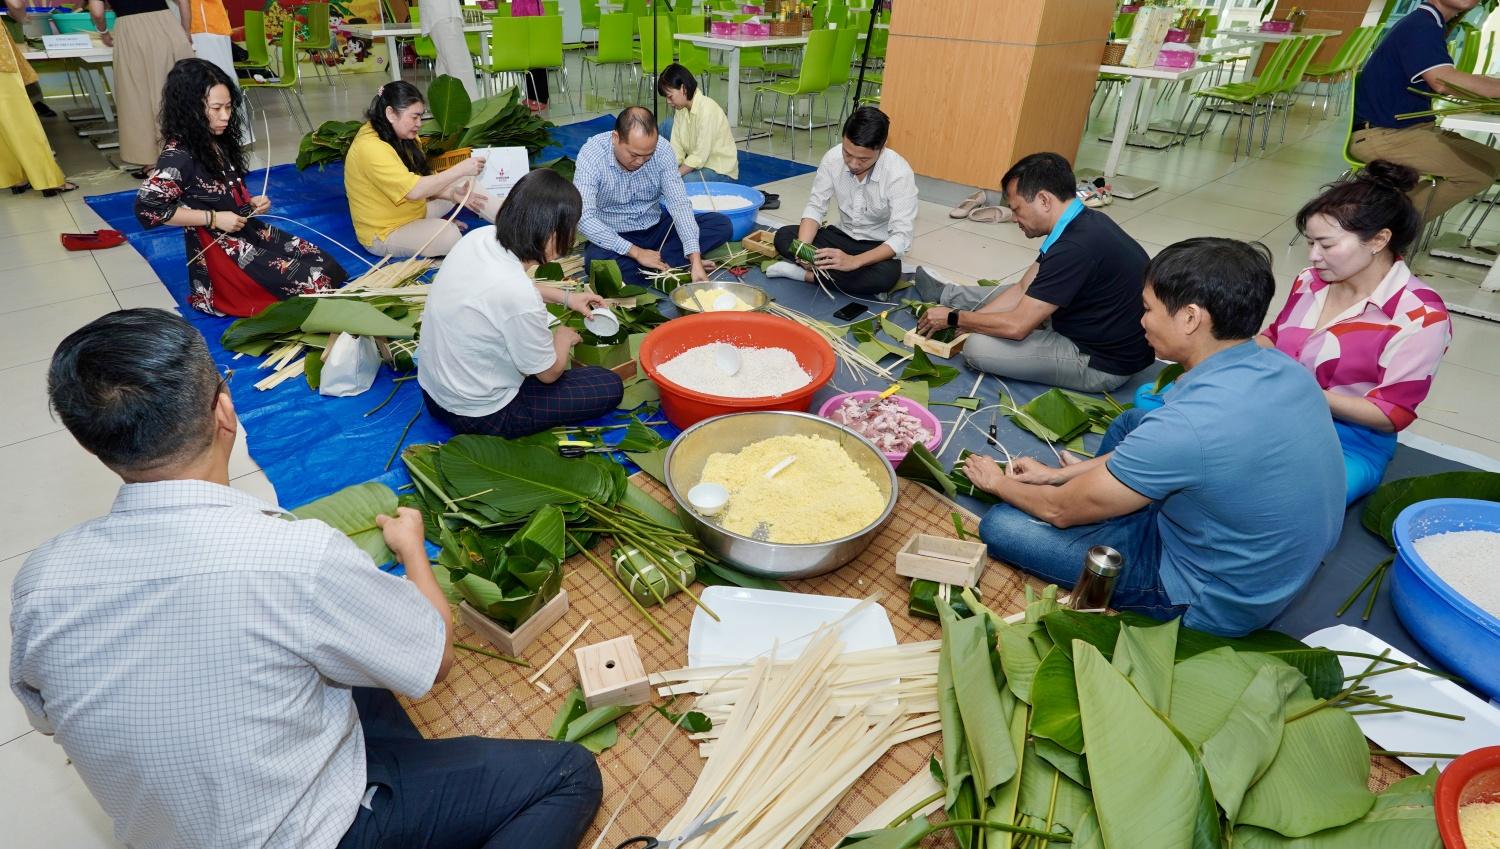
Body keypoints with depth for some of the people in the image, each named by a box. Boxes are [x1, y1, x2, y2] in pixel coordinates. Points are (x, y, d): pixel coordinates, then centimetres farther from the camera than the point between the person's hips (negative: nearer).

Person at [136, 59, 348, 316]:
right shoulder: (178, 155, -17)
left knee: (325, 265, -4)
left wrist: (250, 203, 1)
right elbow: (146, 208, -22)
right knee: (311, 282, -15)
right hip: (218, 249, -8)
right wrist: (214, 219, -20)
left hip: (247, 230, 8)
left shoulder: (219, 142, 8)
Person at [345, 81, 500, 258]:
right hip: (385, 233, -10)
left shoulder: (400, 137, 4)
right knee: (450, 234, -34)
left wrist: (453, 194, -16)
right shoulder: (371, 147, -26)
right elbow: (414, 190, -33)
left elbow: (421, 182, 2)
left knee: (465, 182, 3)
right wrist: (460, 169, -30)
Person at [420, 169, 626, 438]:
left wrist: (565, 297, 13)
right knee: (609, 386, -1)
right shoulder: (519, 298, -34)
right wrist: (565, 337, 4)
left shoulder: (480, 236, -12)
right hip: (477, 414, -8)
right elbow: (549, 373, -15)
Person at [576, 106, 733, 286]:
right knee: (597, 260, -38)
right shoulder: (591, 155, -21)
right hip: (614, 237, -3)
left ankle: (658, 266, -21)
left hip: (655, 227, 3)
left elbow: (679, 203, -18)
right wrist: (636, 253, -31)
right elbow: (584, 217, -27)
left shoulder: (662, 148, -14)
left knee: (721, 224, -13)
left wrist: (695, 260, -31)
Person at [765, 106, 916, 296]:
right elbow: (815, 207, -10)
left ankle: (805, 273, -23)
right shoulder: (833, 158, -16)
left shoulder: (899, 174, -25)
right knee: (783, 236, -15)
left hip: (879, 247, -3)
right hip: (843, 235, 3)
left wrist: (853, 261, -42)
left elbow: (902, 237, -28)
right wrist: (803, 246, -31)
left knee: (885, 275, -37)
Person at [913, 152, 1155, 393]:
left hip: (1103, 362, -9)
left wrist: (953, 318, -11)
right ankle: (946, 295, 43)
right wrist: (966, 322, 2)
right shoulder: (1081, 224, 1)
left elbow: (1017, 325, -26)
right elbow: (1023, 289, 7)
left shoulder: (1077, 247, -30)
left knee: (978, 347, -17)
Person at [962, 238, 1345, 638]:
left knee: (1001, 526, -9)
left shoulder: (1186, 425, -35)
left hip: (1214, 600, -8)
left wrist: (999, 483, 1)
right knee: (1132, 422, 19)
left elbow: (1060, 510, -20)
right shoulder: (1283, 367, -9)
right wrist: (1061, 473, 10)